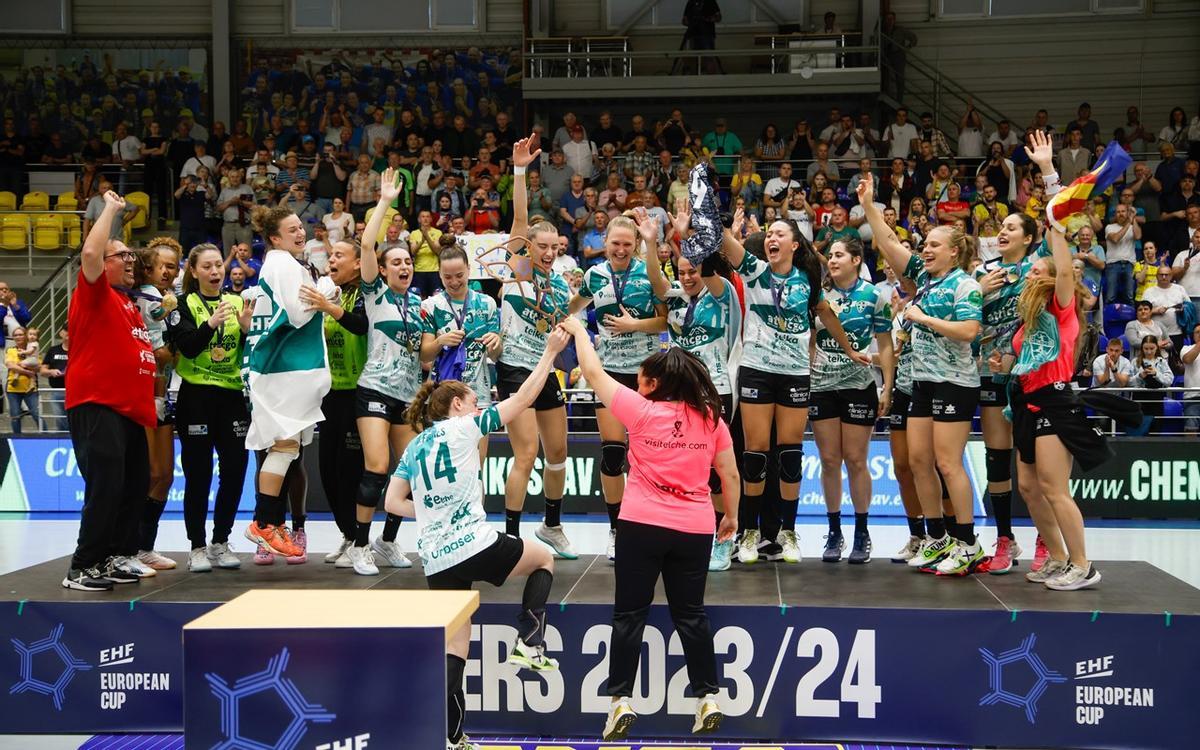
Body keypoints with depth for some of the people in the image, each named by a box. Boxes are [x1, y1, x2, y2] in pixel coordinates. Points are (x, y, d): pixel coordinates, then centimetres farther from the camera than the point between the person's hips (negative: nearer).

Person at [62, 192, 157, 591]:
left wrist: (155, 353, 21)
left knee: (135, 487, 11)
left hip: (129, 408, 9)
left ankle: (113, 558, 21)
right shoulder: (94, 293, -3)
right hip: (97, 406, -9)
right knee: (105, 488, -12)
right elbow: (89, 253, -22)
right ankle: (81, 568, -4)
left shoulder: (128, 304, 22)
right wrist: (110, 209, -10)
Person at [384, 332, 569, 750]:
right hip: (476, 545, -6)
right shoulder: (463, 428, 0)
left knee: (453, 646, 10)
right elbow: (523, 399, 1)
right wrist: (550, 352, 7)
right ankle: (528, 645, 7)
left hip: (436, 560, 6)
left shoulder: (414, 447, 16)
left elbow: (394, 503, 12)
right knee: (544, 559, 20)